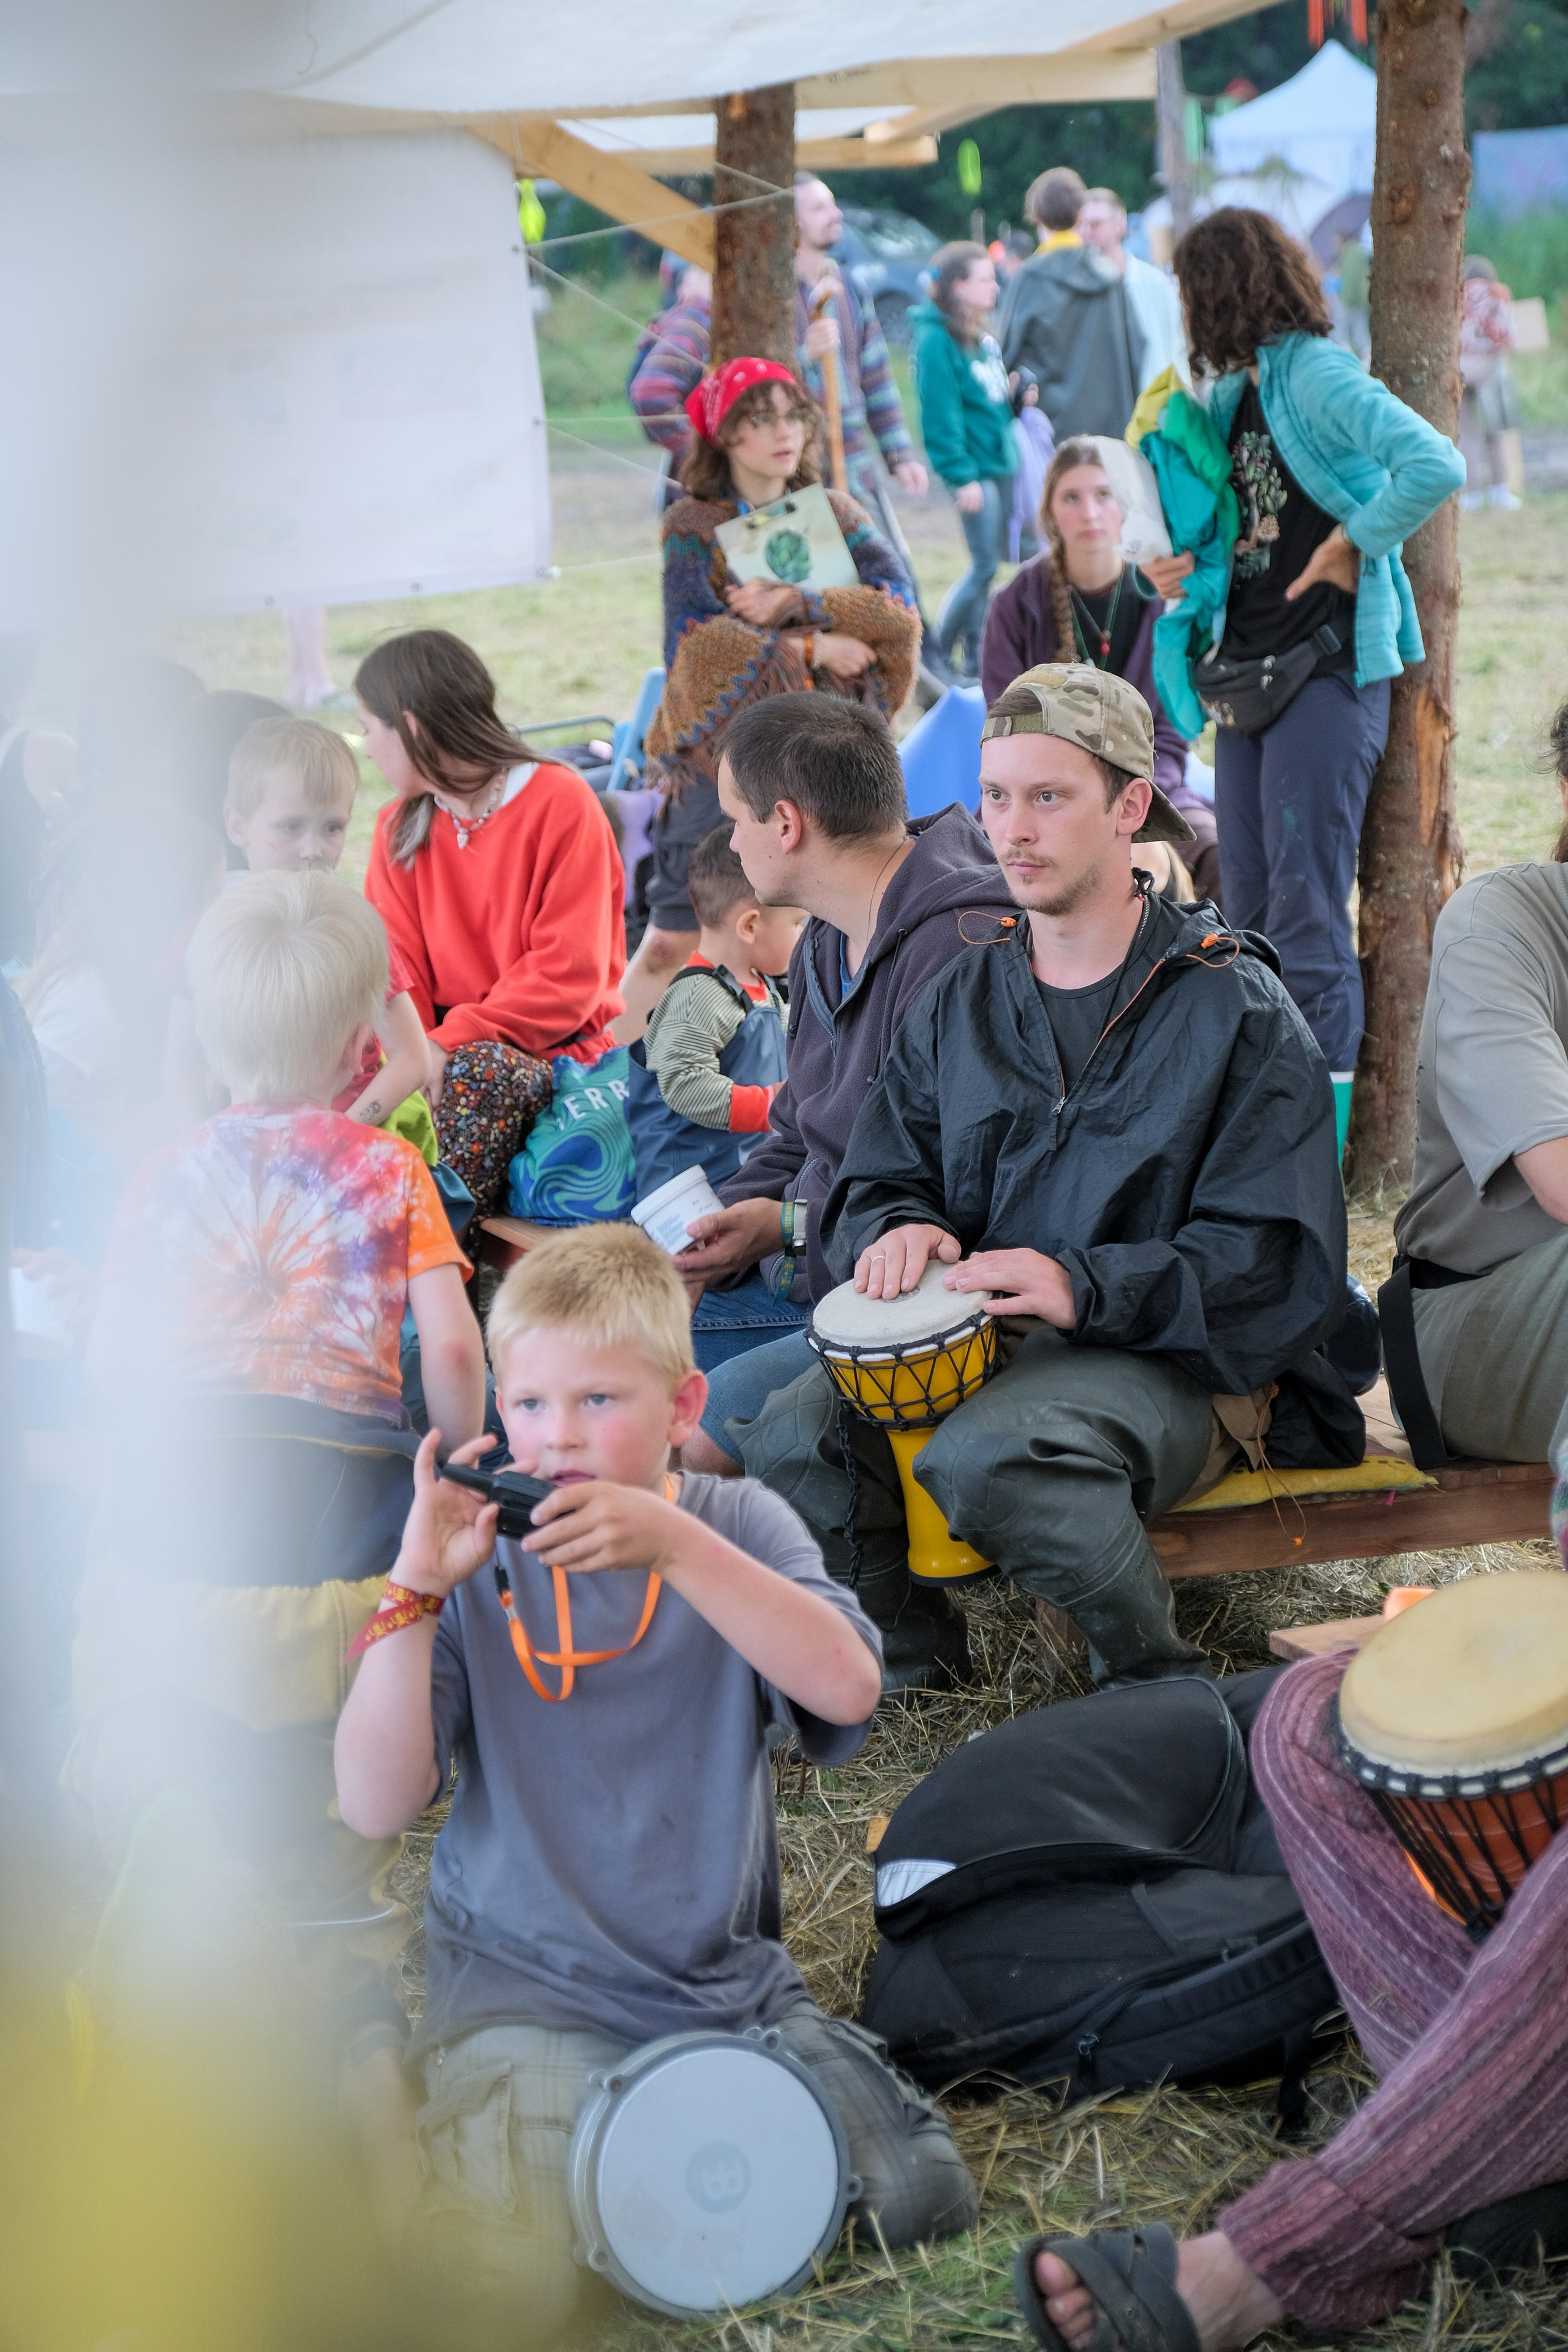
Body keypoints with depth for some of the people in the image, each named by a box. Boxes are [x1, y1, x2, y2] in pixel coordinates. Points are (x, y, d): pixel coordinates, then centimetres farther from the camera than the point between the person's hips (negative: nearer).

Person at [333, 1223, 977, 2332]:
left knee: (918, 2190, -14)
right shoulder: (477, 1564, 0)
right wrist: (416, 1588, -20)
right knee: (519, 2280, -26)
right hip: (527, 1987, -2)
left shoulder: (736, 1525, 3)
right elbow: (376, 1807, -9)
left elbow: (846, 1690, -18)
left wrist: (673, 1543, -27)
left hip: (728, 1978, 3)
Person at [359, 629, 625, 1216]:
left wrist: (453, 1042, -24)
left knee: (480, 1069, -37)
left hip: (556, 1053, -5)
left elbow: (569, 974, -14)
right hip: (445, 1049, 5)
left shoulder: (560, 803, -8)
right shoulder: (400, 827, 12)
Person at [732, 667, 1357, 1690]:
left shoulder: (1237, 1010, -2)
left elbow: (1284, 1266, -9)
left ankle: (1163, 1683, -12)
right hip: (974, 1337, 5)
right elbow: (876, 1180, 19)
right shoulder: (963, 1000, 15)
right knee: (785, 1441, -25)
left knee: (984, 1455, -36)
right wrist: (896, 1230, -8)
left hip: (1173, 1364, -4)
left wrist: (1084, 1286, -22)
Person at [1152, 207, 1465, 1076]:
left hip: (1327, 670, -9)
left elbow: (1437, 465, -26)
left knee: (1305, 907, -9)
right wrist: (1184, 567, 6)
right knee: (1248, 907, 11)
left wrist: (1353, 542, -16)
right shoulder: (1234, 393, 15)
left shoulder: (1321, 377, -12)